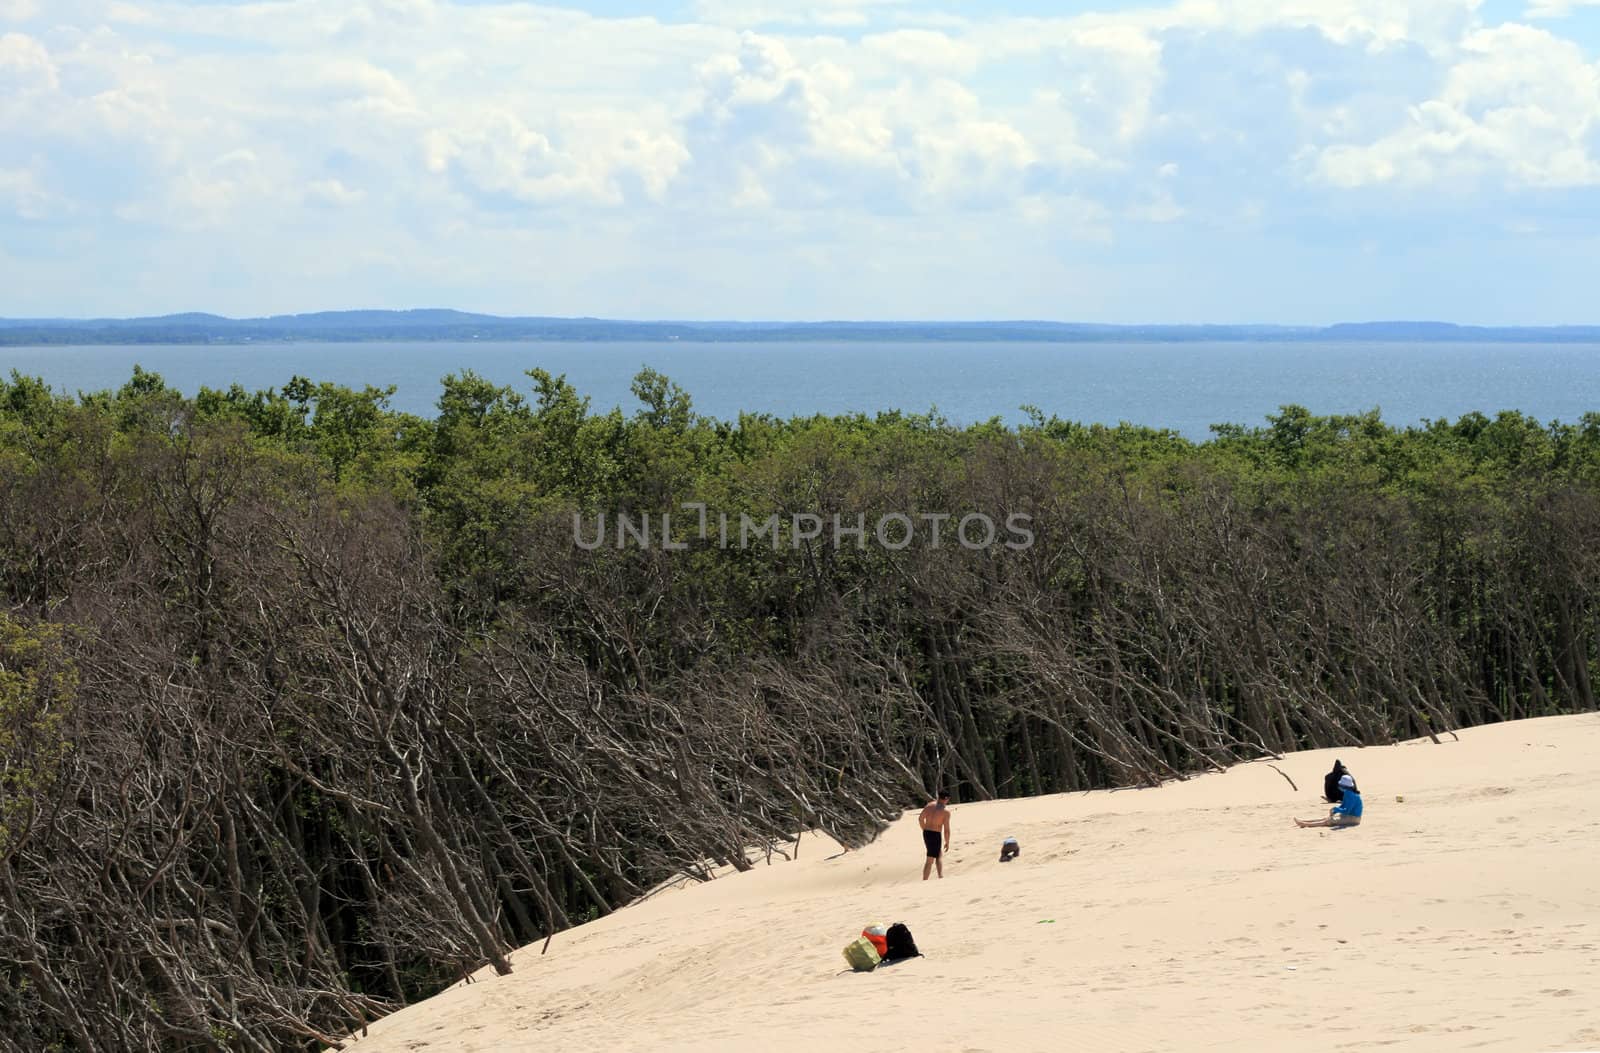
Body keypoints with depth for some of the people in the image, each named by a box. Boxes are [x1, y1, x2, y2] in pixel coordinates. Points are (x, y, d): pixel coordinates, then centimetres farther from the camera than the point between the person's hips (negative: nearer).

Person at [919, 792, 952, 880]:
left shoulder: (929, 805, 5)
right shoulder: (946, 810, -12)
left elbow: (920, 818, 10)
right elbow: (946, 829, -12)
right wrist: (947, 842, -1)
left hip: (926, 833, 7)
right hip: (935, 835, -7)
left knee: (940, 854, 21)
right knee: (930, 860, 1)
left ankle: (941, 877, 16)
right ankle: (924, 881, 0)